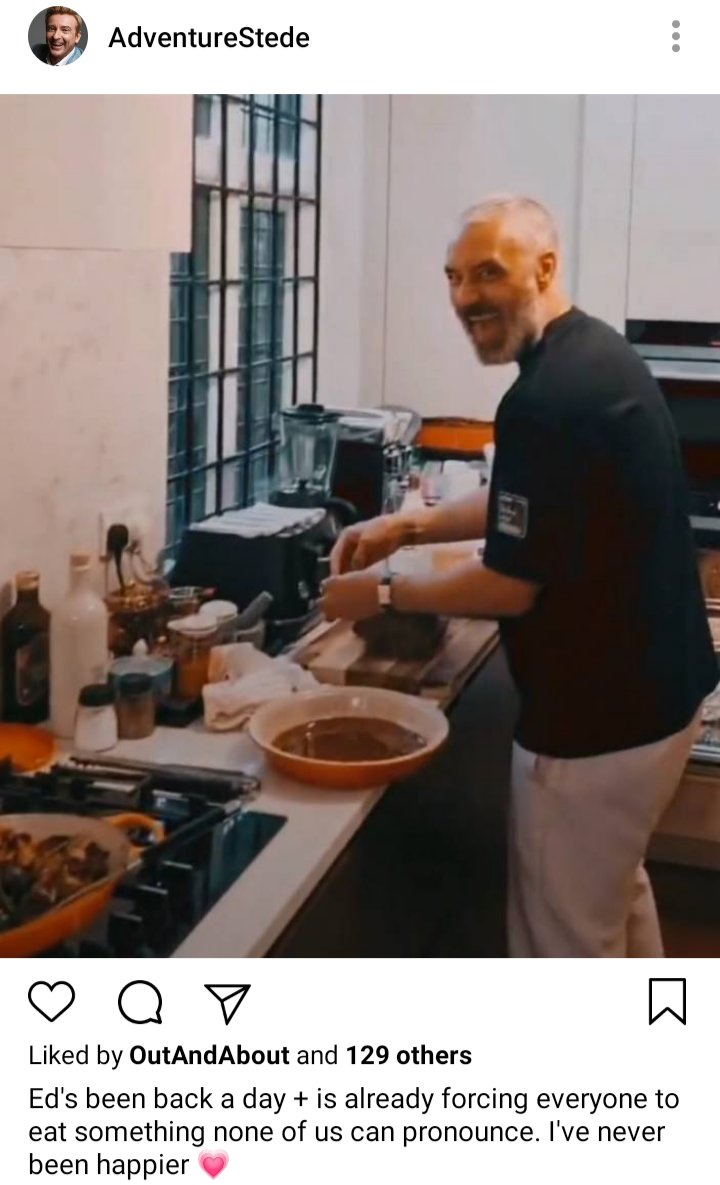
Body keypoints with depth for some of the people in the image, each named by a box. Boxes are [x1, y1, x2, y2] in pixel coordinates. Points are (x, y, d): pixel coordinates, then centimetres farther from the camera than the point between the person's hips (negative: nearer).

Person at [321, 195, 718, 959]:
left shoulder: (547, 399, -25)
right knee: (617, 892, 29)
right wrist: (410, 527, 10)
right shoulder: (598, 356, 7)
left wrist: (385, 593, -8)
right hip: (655, 687, 11)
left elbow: (510, 586, -22)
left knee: (565, 938, 7)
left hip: (598, 717, -10)